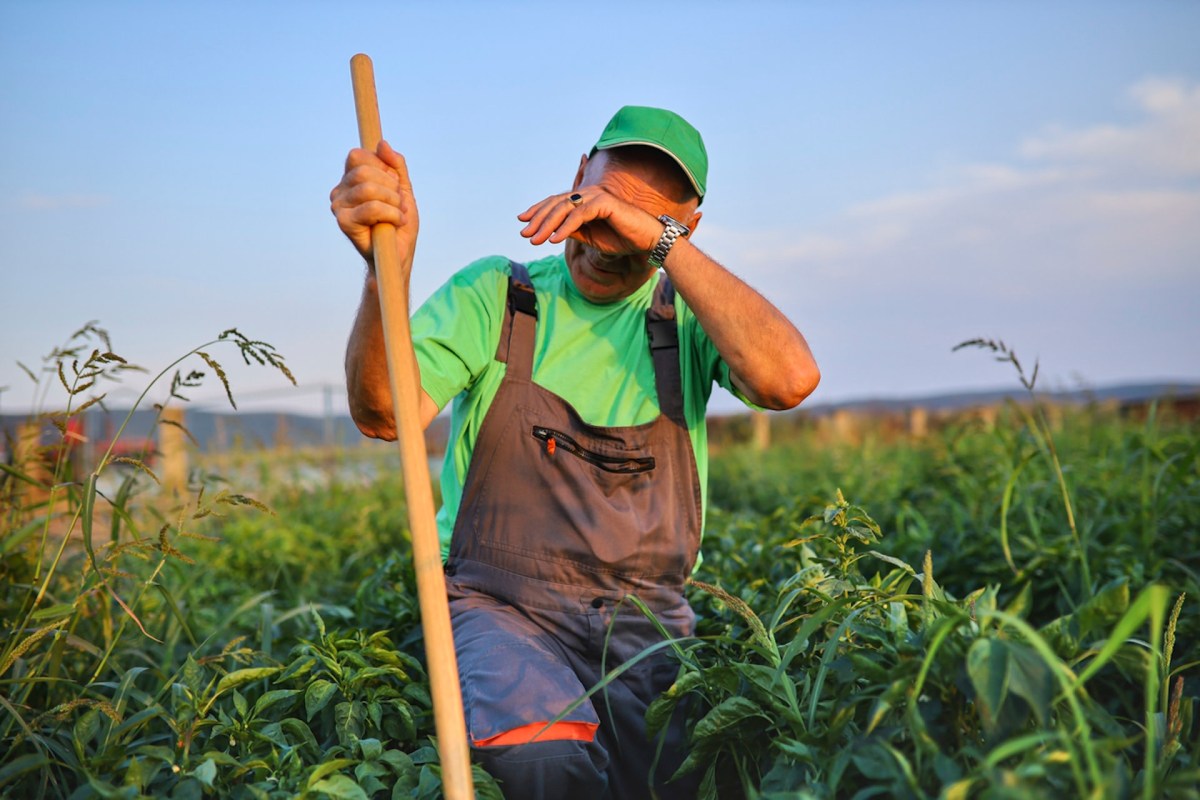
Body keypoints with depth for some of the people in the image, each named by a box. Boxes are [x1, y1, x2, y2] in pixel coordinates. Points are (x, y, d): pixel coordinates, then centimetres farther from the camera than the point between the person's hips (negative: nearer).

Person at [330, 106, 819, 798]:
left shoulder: (688, 315, 6)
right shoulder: (494, 294, 4)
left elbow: (790, 379, -17)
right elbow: (385, 414, -12)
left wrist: (663, 242, -19)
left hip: (646, 619, 2)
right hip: (503, 607, -1)